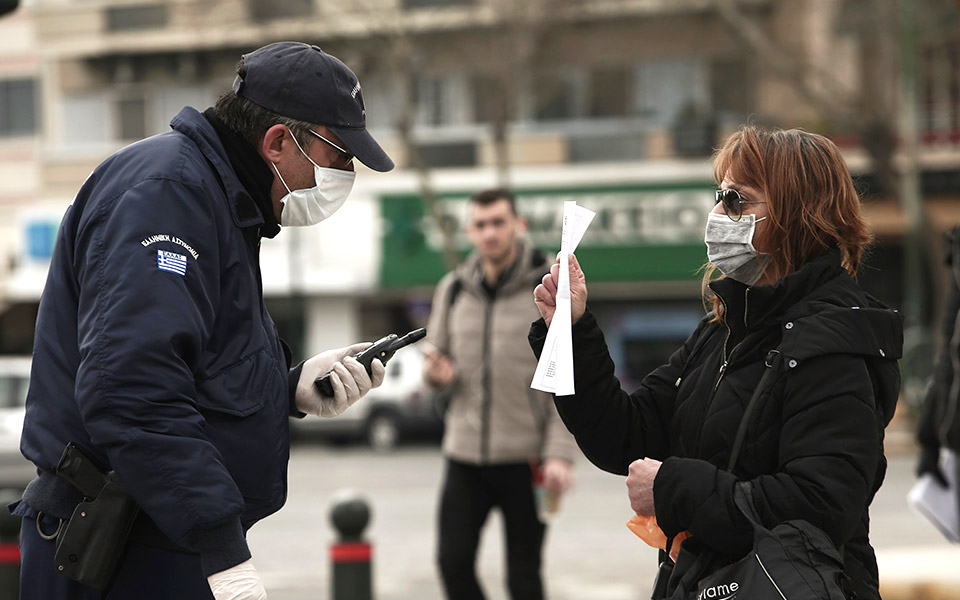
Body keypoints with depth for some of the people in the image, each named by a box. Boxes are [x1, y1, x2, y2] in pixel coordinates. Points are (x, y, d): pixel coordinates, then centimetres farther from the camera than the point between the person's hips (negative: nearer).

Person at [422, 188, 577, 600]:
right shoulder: (453, 289, 7)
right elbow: (438, 357, 19)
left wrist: (559, 454, -15)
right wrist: (436, 374, -7)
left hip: (525, 458, -3)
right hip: (465, 454, 4)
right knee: (453, 562, -3)